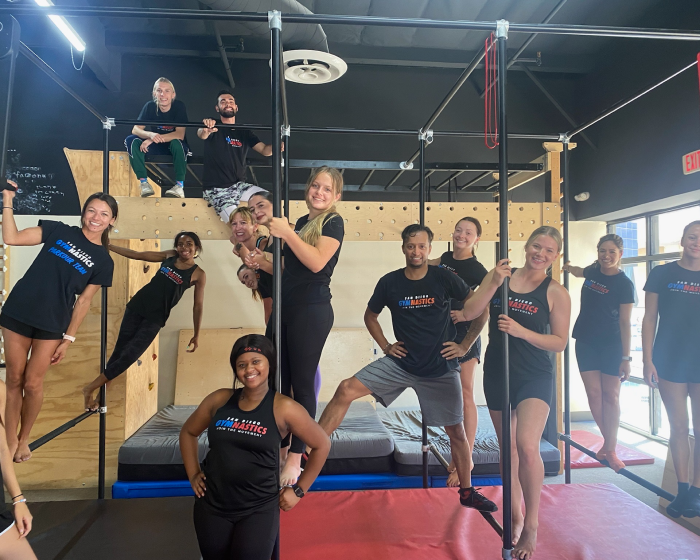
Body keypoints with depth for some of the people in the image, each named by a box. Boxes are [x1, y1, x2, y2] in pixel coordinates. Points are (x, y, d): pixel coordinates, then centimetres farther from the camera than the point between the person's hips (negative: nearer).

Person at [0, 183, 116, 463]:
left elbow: (84, 301, 0)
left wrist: (69, 338, -1)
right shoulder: (58, 230, 2)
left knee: (32, 384, 5)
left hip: (52, 324, -1)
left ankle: (24, 439, 28)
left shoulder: (103, 261, 0)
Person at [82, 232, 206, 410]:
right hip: (137, 306, 3)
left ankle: (91, 388, 10)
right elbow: (136, 255, 13)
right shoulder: (169, 256, 6)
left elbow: (198, 305, 0)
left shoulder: (198, 274, -4)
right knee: (118, 351, 5)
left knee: (129, 357, -6)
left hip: (155, 319, -3)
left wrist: (196, 335, 3)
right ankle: (96, 391, 16)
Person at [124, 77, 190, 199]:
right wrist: (151, 135, -37)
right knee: (131, 140, -21)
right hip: (156, 148, 3)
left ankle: (179, 186, -31)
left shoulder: (179, 106, -14)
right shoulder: (150, 106, -7)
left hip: (175, 148, -3)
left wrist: (154, 139, -32)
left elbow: (180, 134, -22)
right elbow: (135, 130, -14)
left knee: (176, 142, -36)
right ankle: (144, 182, -22)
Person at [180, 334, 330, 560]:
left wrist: (298, 490, -2)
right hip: (212, 504, 4)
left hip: (258, 509, -3)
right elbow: (188, 432, 14)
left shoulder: (283, 408, -13)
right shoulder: (220, 399, -3)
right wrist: (193, 474, 8)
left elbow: (322, 445, -4)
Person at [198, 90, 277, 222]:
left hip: (239, 185, 5)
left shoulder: (244, 132, 12)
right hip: (217, 189, -5)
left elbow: (265, 150, -1)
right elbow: (201, 134, -25)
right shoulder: (213, 127, -2)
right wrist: (206, 130, -51)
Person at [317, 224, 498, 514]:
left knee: (456, 431, 7)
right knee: (346, 390, -15)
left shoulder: (444, 278, -8)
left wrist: (465, 345, -1)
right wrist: (385, 346, 2)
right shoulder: (389, 282, -4)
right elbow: (370, 316, 13)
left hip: (441, 367, -1)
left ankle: (467, 492, 31)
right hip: (400, 362, 1)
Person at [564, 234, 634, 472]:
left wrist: (626, 357, -12)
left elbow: (625, 323, -10)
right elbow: (579, 272, 35)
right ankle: (608, 441, 18)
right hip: (586, 342, 4)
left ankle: (611, 449, 8)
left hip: (611, 345, -4)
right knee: (594, 393, 2)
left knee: (610, 396, 0)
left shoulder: (624, 284, -8)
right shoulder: (592, 272, 5)